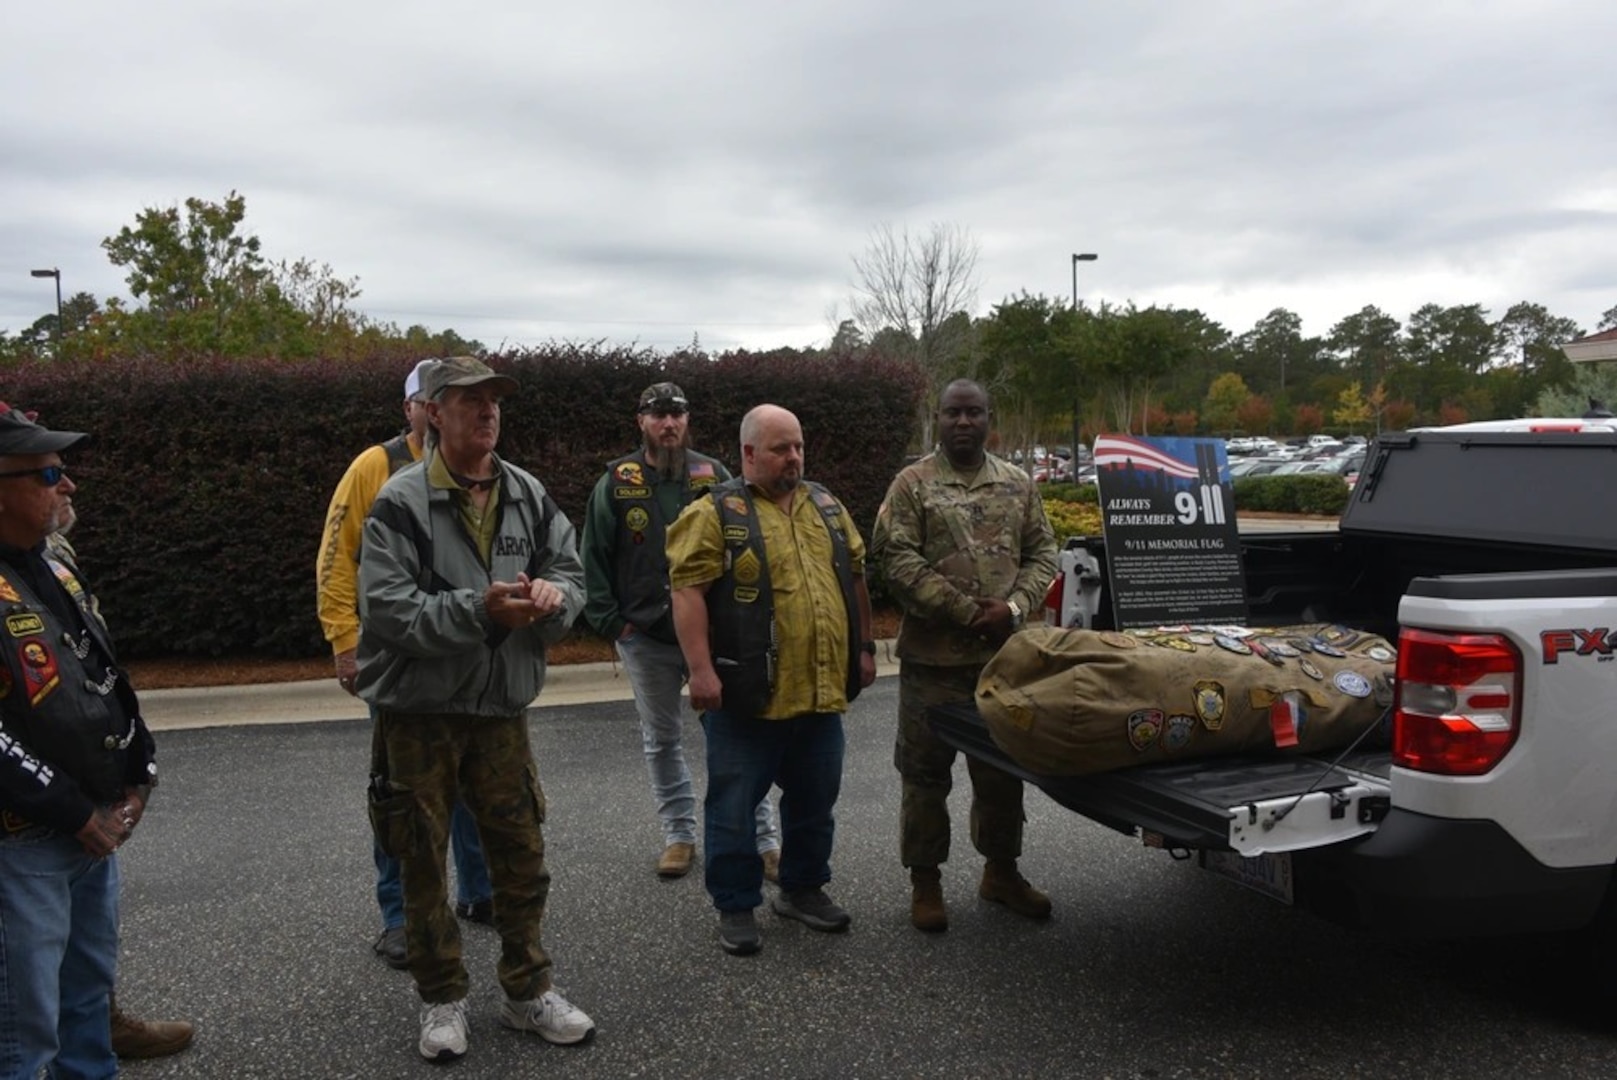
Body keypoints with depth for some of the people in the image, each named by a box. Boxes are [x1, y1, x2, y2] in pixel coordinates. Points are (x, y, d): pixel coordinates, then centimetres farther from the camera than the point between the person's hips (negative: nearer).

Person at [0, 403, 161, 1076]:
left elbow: (108, 682, 16)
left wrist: (137, 776, 5)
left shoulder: (54, 570, 10)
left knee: (91, 990, 22)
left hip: (98, 831, 9)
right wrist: (71, 812, -17)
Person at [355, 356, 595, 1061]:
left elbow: (570, 572, 6)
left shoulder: (528, 495, 3)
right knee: (422, 860, 10)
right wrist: (480, 609, -27)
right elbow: (387, 606, -19)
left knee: (521, 854, 12)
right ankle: (442, 1000, 28)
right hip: (418, 710, -4)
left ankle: (527, 991, 30)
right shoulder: (402, 501, -12)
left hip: (502, 707, 4)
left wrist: (552, 593, -18)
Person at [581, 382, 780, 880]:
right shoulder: (617, 483, -1)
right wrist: (611, 622, -3)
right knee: (661, 740, 13)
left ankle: (765, 840, 11)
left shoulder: (713, 476, 0)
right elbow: (594, 559, 2)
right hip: (645, 637, 1)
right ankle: (679, 835, 28)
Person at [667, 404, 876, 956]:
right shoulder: (716, 514, -7)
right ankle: (735, 907, 20)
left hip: (822, 692, 6)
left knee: (814, 800, 17)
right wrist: (701, 670, -20)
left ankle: (804, 889, 34)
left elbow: (855, 578, 19)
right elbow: (688, 590, -14)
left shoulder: (827, 507, 13)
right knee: (734, 805, 5)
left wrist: (864, 647, 16)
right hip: (748, 696, -5)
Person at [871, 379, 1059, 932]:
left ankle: (1002, 870, 33)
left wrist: (1013, 608, -9)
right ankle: (925, 881, 21)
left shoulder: (1018, 484, 10)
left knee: (1003, 768, 15)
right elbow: (897, 560, -11)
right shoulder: (913, 484, -2)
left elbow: (1042, 553, 10)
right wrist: (967, 611, -15)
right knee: (925, 772, 5)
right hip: (934, 657, -3)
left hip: (1005, 653, 4)